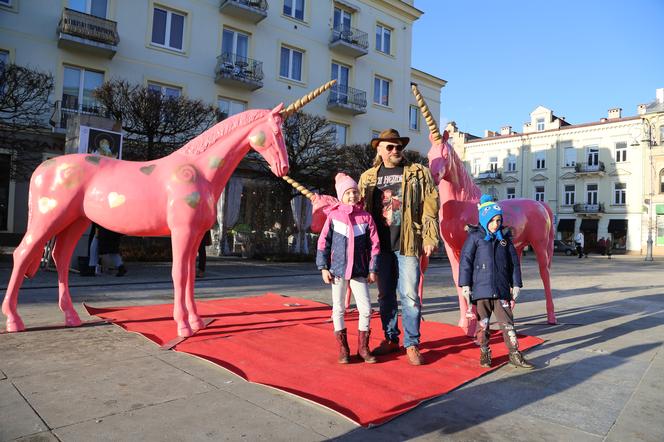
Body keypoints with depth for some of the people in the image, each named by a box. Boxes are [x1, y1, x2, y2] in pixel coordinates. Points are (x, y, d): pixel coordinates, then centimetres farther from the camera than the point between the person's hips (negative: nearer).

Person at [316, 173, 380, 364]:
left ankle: (363, 346, 19)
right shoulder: (334, 216, -2)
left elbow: (374, 245, 3)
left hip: (359, 272, 1)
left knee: (366, 309, 0)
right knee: (338, 310, 7)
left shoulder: (366, 217, 1)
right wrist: (324, 268, -4)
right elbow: (323, 242, 0)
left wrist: (373, 269, 1)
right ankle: (343, 348, 21)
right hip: (338, 270, 0)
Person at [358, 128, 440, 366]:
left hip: (407, 244, -3)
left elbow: (430, 208, -1)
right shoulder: (368, 178, 12)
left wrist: (429, 239, -8)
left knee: (409, 295, -3)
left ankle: (412, 344, 9)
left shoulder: (418, 173, 4)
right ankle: (391, 339, 25)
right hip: (380, 246, 3)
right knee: (385, 295, 11)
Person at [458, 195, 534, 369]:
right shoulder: (475, 237, -3)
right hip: (481, 289, -3)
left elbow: (514, 262, 14)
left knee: (507, 322, 4)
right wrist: (465, 285, -9)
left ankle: (515, 354, 13)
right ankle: (484, 353, 21)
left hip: (502, 289, 3)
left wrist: (516, 284, 12)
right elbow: (465, 261, -6)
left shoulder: (505, 237, 9)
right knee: (483, 323, 7)